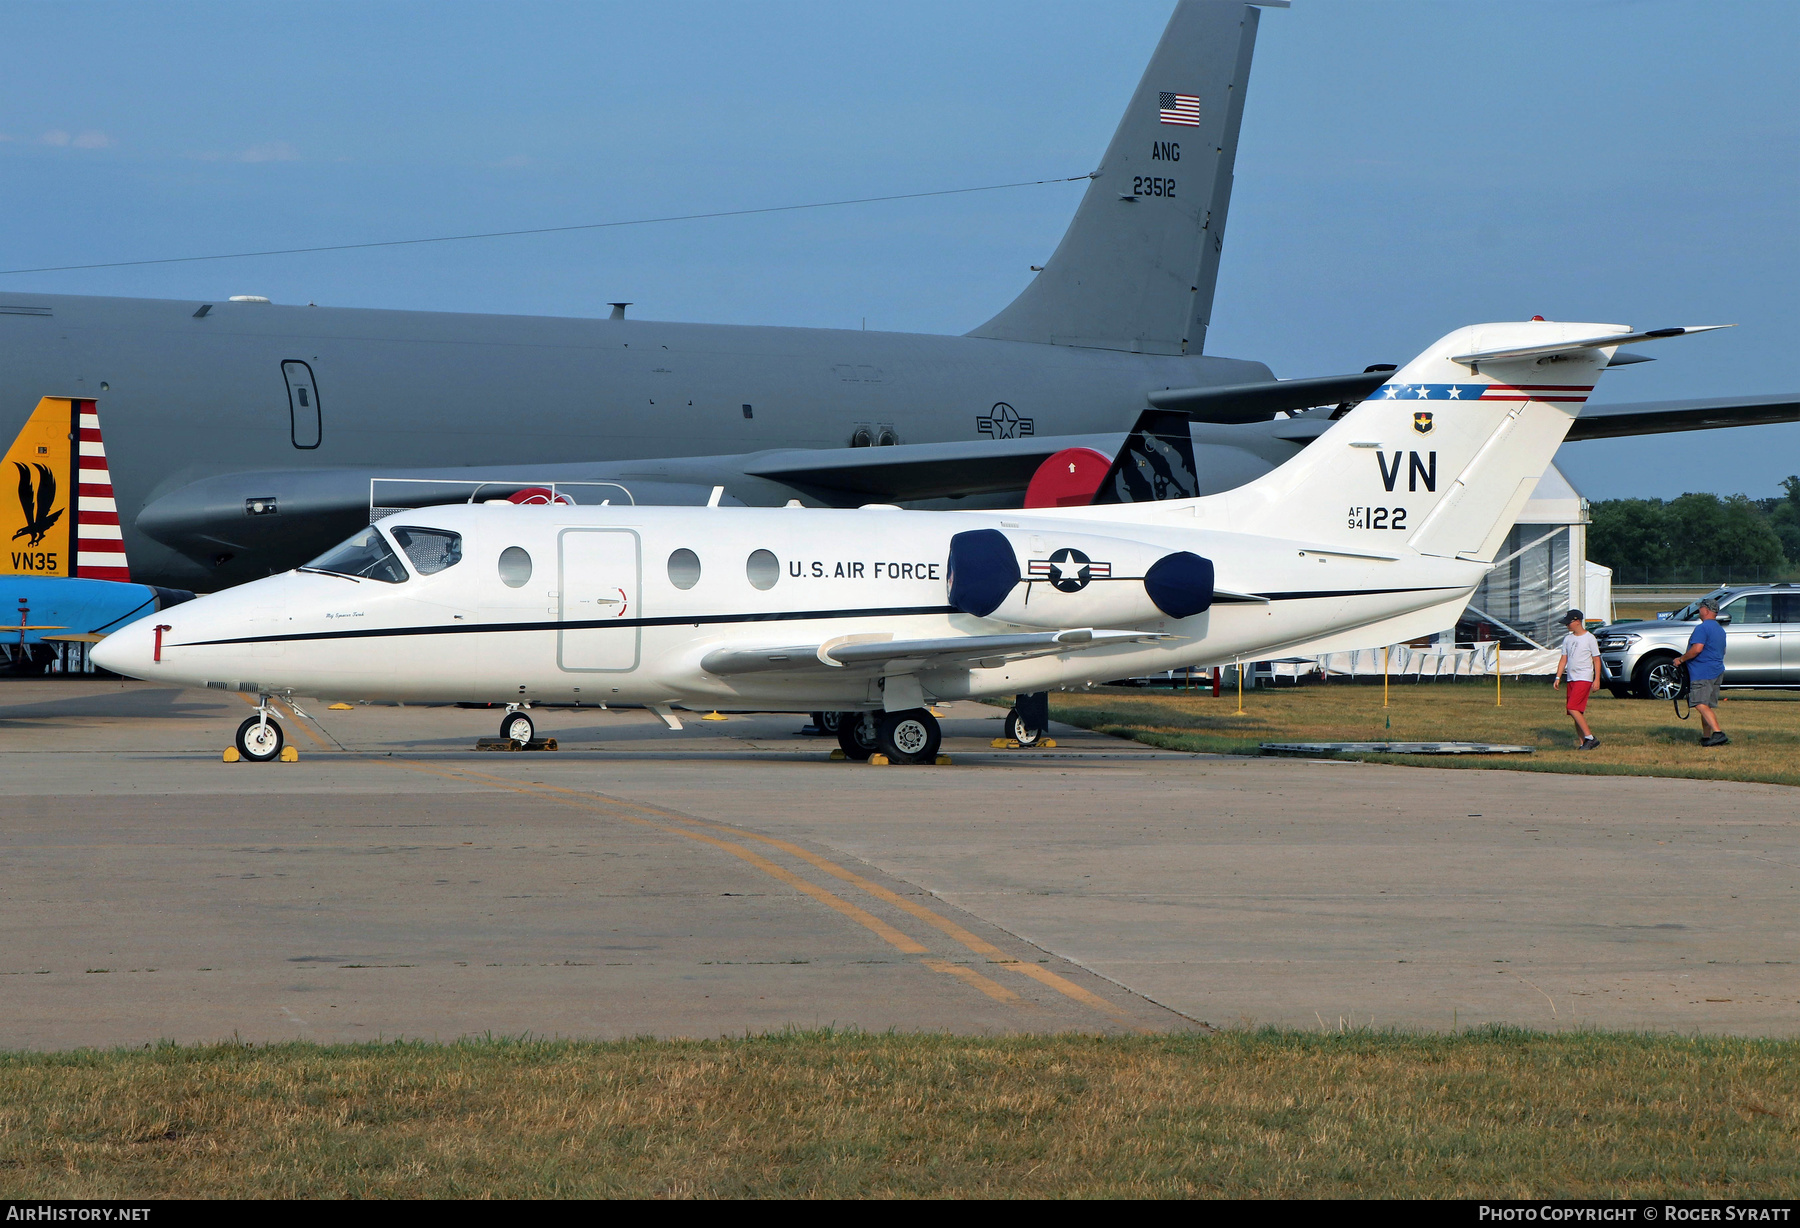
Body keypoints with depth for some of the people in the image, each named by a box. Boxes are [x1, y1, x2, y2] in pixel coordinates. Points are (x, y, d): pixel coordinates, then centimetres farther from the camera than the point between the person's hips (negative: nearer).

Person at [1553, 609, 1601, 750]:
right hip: (1571, 679, 7)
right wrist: (1558, 677, 6)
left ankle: (1590, 737, -16)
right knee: (1575, 712, 5)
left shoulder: (1589, 638, -5)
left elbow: (1596, 659, -4)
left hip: (1584, 679, -7)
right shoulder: (1567, 639, 14)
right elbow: (1564, 659, 16)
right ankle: (1582, 743, 8)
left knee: (1573, 708, -20)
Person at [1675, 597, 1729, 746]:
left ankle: (1718, 733, -29)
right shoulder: (1720, 630, 19)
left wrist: (1681, 659, -11)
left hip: (1702, 673, -10)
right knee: (1706, 706, 15)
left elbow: (1697, 649, -23)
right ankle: (1706, 737, 18)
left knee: (1701, 704, -16)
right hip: (1717, 671, 10)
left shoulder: (1702, 628, -12)